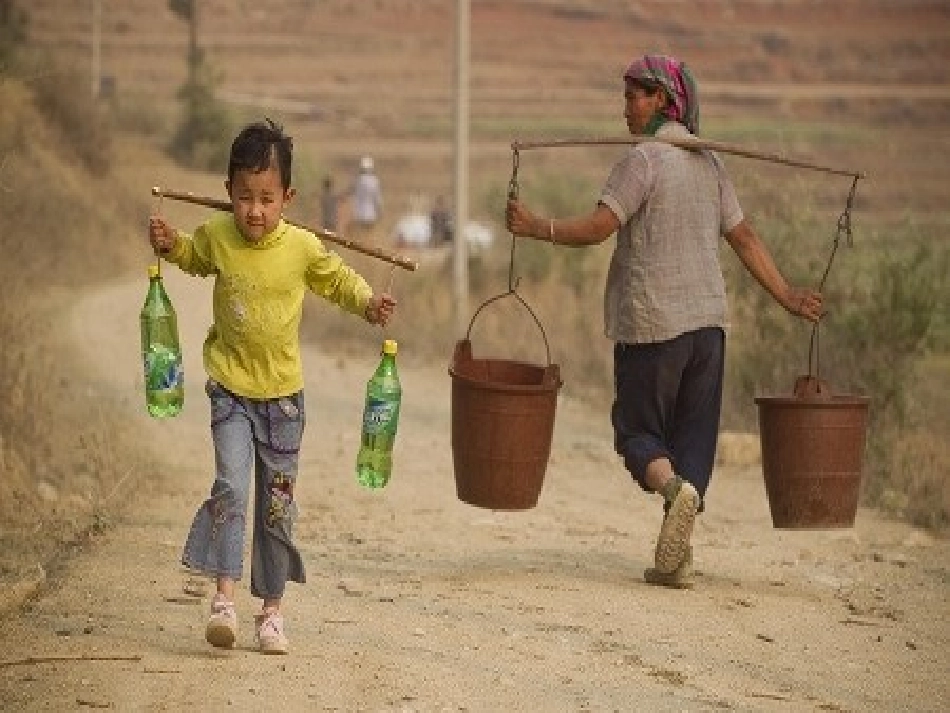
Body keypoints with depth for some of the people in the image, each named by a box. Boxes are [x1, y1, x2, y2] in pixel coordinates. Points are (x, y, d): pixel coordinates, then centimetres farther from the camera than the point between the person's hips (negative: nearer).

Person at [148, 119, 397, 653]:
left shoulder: (302, 247, -11)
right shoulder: (216, 236, -7)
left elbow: (340, 280, 6)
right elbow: (196, 258, 17)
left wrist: (368, 304, -11)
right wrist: (171, 244, -1)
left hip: (283, 393, 1)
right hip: (231, 387, -1)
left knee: (277, 504, 8)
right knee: (230, 487, -18)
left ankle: (272, 609, 17)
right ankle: (224, 597, -15)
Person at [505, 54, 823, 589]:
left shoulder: (644, 159, -9)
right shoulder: (710, 164, 12)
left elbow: (599, 227, -16)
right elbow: (744, 236, 13)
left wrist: (537, 227, -9)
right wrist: (786, 294, 20)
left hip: (652, 323, -6)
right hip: (707, 319, 6)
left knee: (638, 429, 4)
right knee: (693, 435, 7)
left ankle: (672, 486, -28)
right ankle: (678, 559, 2)